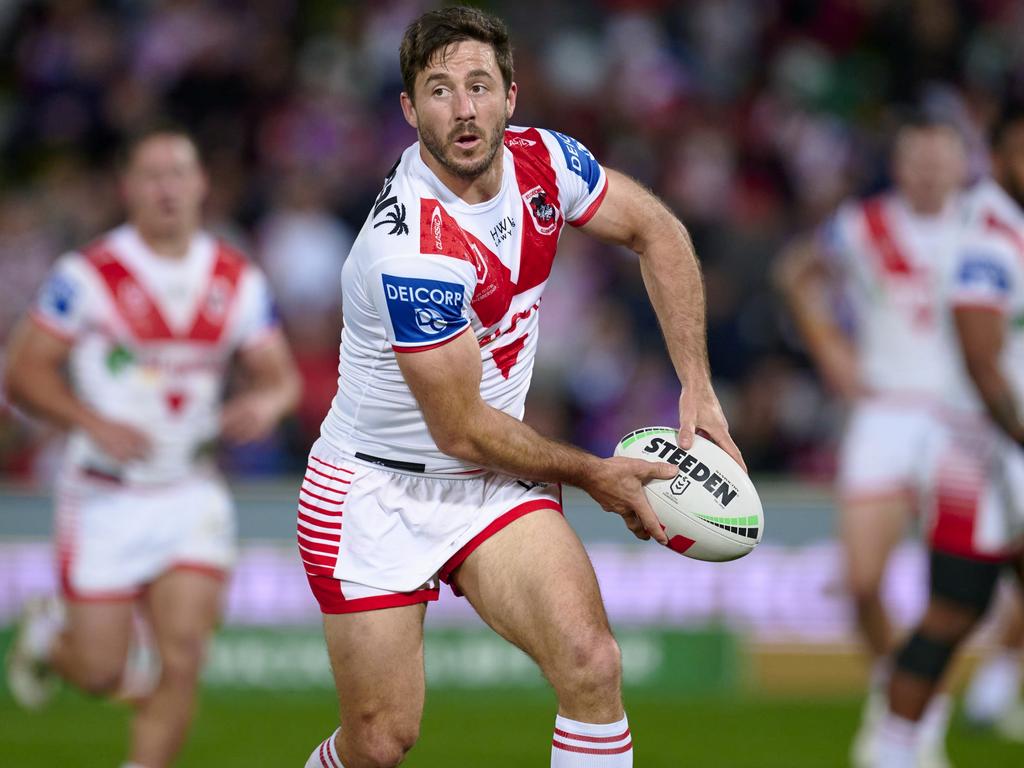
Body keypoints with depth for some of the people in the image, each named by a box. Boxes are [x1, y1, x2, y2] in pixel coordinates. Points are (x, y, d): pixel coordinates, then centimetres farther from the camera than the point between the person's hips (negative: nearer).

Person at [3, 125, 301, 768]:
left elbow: (280, 374, 8)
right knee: (102, 674, 2)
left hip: (192, 495, 3)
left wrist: (266, 402, -16)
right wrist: (94, 423, -22)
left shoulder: (239, 281, 4)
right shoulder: (89, 275, -8)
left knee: (183, 658, -12)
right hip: (105, 497, -3)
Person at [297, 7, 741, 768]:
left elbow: (657, 231, 10)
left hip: (492, 481, 5)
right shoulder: (412, 250, -28)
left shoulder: (542, 160, -8)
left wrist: (696, 386, 0)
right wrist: (594, 475, -7)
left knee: (590, 662, -20)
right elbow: (463, 430, -20)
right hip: (378, 488, -5)